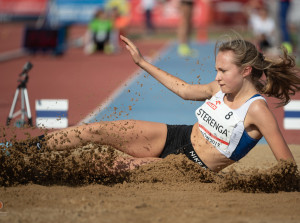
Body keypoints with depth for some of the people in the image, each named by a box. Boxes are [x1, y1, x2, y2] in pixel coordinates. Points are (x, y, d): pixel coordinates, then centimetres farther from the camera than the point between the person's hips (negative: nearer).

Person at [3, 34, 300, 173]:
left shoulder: (257, 109, -18)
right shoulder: (220, 89, 4)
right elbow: (185, 90, 20)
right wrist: (142, 62, 22)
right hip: (174, 137, 7)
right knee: (93, 130, -5)